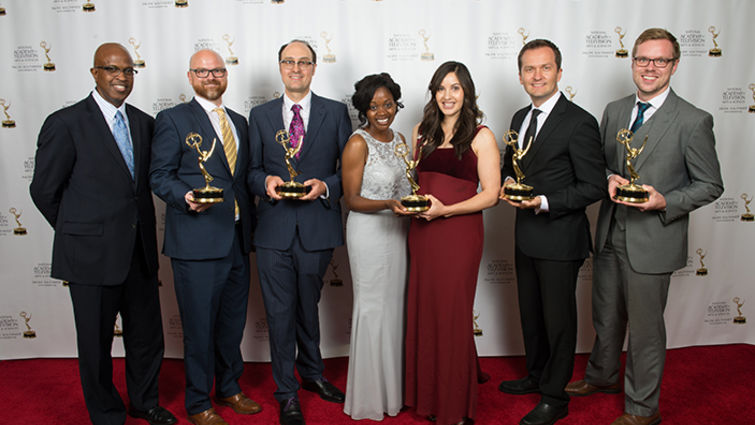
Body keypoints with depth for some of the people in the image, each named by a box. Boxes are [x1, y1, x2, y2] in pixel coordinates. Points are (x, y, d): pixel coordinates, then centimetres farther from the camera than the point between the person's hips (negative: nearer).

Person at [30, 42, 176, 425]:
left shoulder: (144, 123, 8)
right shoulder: (65, 123, -9)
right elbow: (44, 190, -4)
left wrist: (140, 230, 7)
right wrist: (79, 232, 4)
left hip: (139, 251, 5)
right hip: (92, 253, -5)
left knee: (147, 335, 16)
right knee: (96, 343, 11)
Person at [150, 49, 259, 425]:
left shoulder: (239, 122, 17)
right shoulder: (172, 119, 0)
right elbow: (160, 175, -4)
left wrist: (250, 221, 11)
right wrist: (186, 197, -23)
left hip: (237, 238, 6)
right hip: (196, 240, -6)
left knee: (233, 321, 16)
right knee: (199, 325, 3)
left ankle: (229, 388, 35)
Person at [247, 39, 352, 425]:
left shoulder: (336, 112, 4)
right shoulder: (260, 115, 8)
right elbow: (252, 169, 9)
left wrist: (325, 186, -15)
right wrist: (266, 182, -12)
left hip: (317, 228, 0)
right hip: (274, 230, 1)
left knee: (308, 307, 16)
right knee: (280, 313, 5)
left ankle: (312, 373, 39)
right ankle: (286, 392, 21)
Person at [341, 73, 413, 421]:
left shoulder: (399, 139, 8)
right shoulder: (358, 143, -13)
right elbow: (351, 200, -13)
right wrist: (388, 204, -26)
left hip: (398, 230, 7)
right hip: (369, 232, -7)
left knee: (395, 306, 15)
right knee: (373, 308, 2)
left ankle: (394, 385, 32)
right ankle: (371, 396, 18)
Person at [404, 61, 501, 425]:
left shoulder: (481, 136, -4)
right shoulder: (422, 132, 11)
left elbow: (491, 194, -9)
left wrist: (444, 210, -17)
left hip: (459, 232, -5)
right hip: (422, 231, 5)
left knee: (452, 314, 3)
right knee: (423, 310, 10)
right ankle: (426, 395, 28)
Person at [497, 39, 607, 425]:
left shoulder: (579, 122, -15)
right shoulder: (520, 117, 9)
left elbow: (594, 187, -16)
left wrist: (543, 202, -24)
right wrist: (507, 183, -2)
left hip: (560, 239, -7)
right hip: (525, 235, 7)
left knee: (558, 319, 7)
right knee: (530, 313, 21)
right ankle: (536, 375, 42)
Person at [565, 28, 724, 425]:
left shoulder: (694, 121, -11)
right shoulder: (614, 110, 6)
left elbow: (710, 185, -6)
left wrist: (665, 202, -22)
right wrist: (609, 178, -9)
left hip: (652, 242, -5)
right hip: (610, 236, 5)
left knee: (645, 328, 8)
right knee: (606, 318, 21)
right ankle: (601, 376, 46)